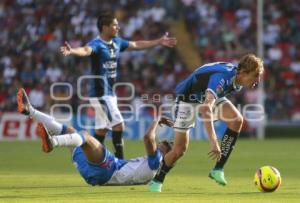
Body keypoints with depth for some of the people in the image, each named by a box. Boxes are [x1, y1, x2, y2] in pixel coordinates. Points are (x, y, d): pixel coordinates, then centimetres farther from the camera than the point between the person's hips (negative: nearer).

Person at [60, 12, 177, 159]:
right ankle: (119, 159, -6)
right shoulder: (97, 44, -17)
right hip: (100, 93, -9)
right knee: (118, 124, -12)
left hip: (109, 93, 9)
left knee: (102, 129, 12)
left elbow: (136, 45, 23)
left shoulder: (117, 42, 9)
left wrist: (159, 42, 30)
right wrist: (72, 51, -60)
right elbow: (86, 50, -38)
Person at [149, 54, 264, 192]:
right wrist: (213, 142, -60)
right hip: (187, 98, -7)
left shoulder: (237, 78, -14)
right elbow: (206, 108, -54)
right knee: (179, 150, -10)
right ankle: (156, 181, 17)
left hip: (209, 96, 7)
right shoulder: (221, 77, -41)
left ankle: (218, 170, -16)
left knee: (237, 120, -21)